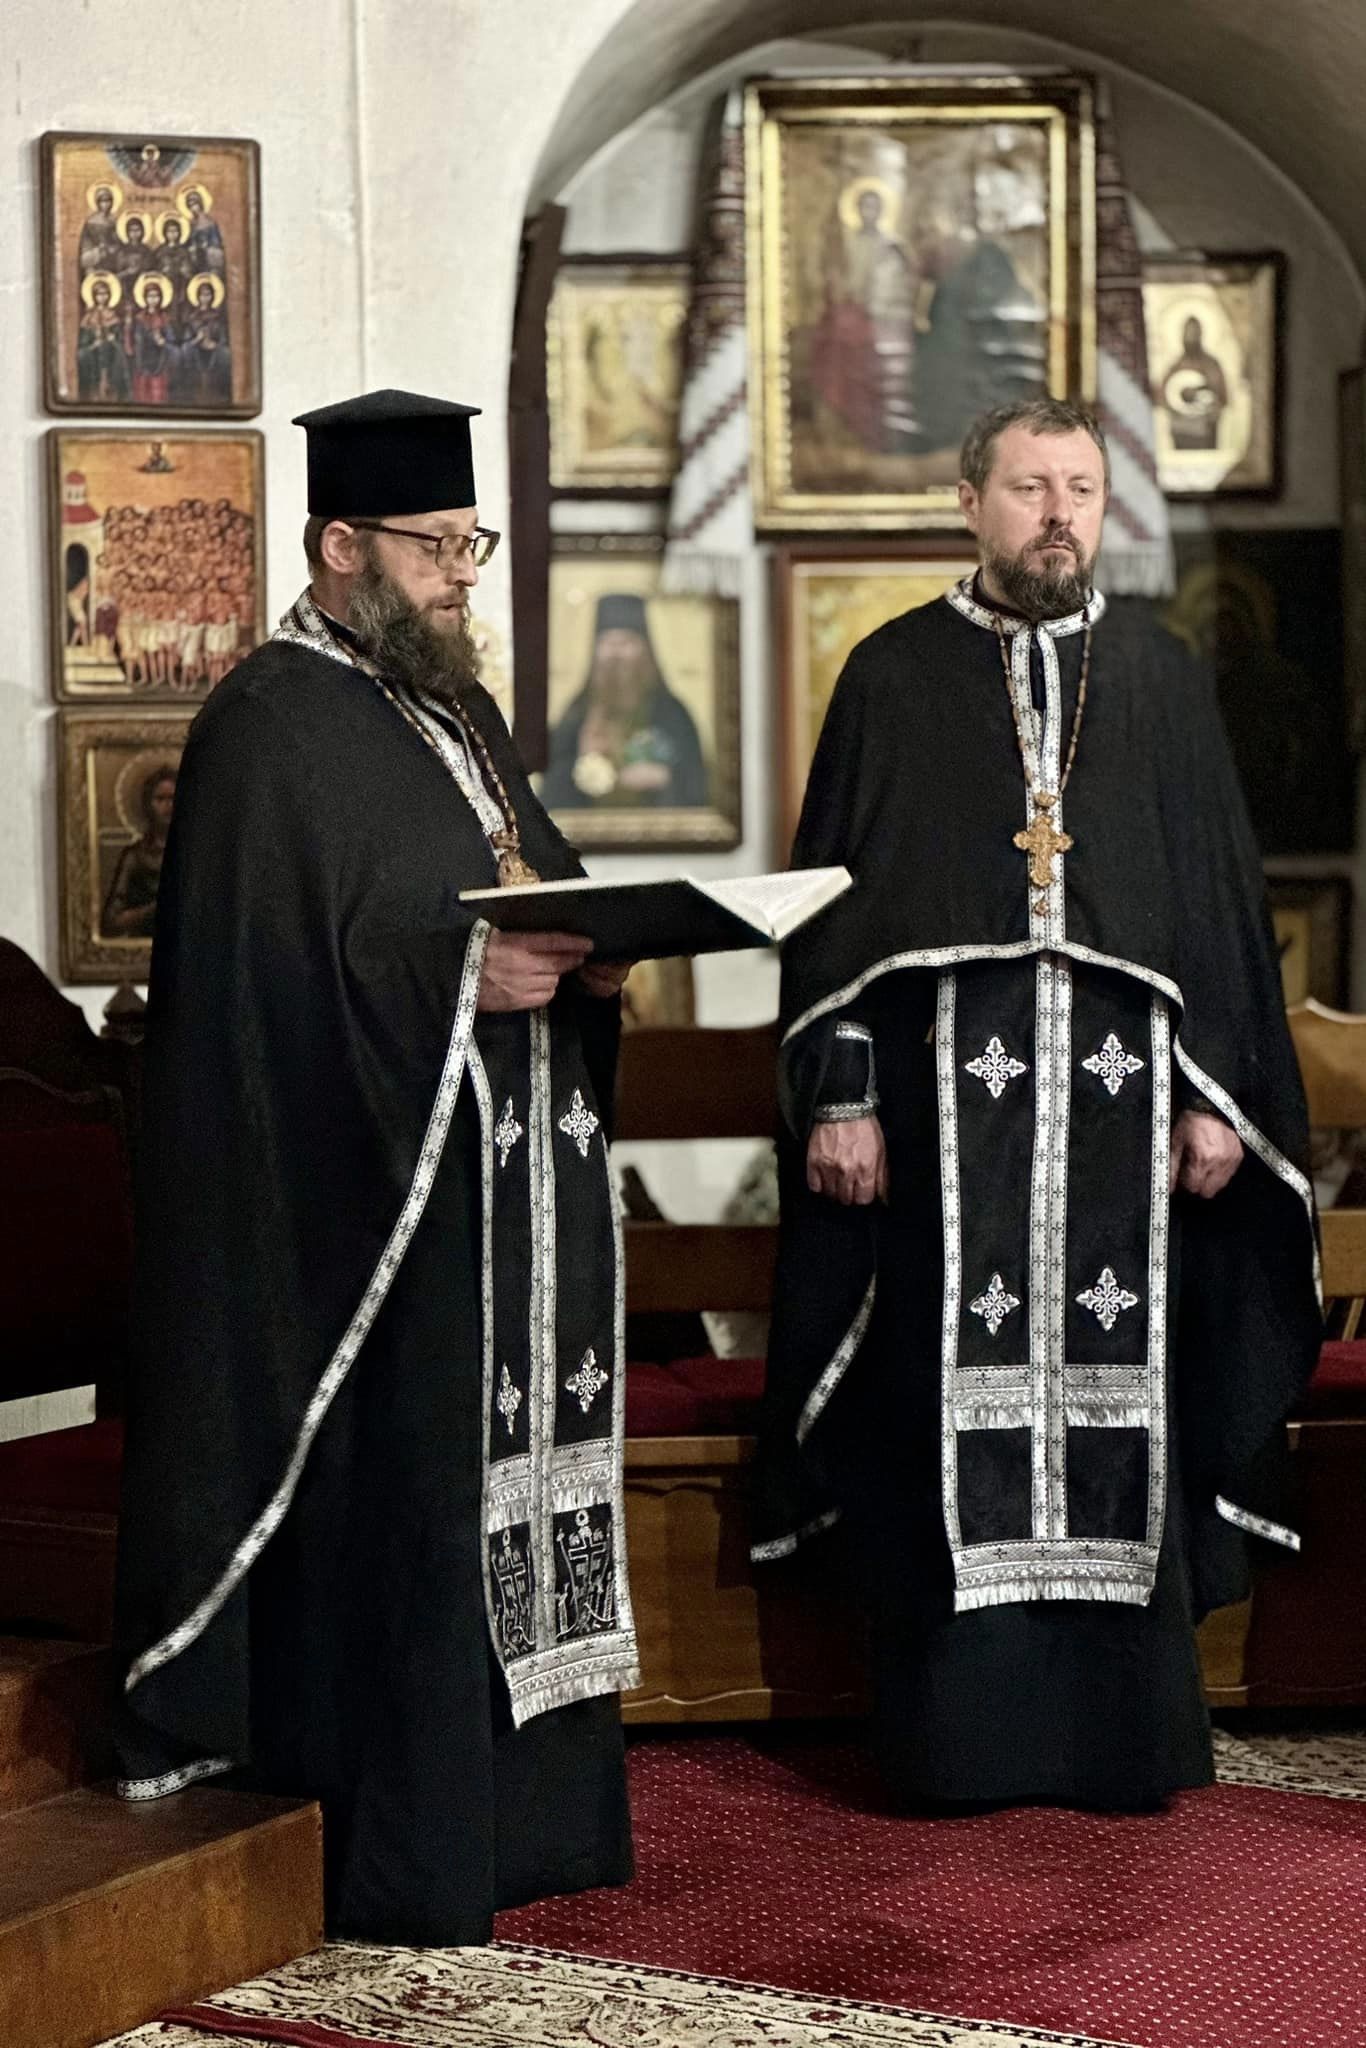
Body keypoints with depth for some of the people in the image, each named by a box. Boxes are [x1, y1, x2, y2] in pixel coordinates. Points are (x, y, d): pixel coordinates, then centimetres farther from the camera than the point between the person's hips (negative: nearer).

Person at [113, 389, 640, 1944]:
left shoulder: (456, 709, 18)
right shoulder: (271, 725, -10)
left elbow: (541, 883, 22)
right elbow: (269, 970, -18)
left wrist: (589, 951, 1)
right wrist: (458, 978, -24)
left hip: (513, 1175, 9)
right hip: (375, 1186, -9)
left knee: (508, 1484, 12)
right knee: (398, 1505, -5)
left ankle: (520, 1809, 22)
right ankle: (404, 1858, 2)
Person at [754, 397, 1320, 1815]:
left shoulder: (1161, 676, 11)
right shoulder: (892, 677, 6)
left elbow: (1222, 895, 10)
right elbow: (832, 897, 3)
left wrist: (1216, 1095, 2)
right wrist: (838, 1095, -5)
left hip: (1121, 1098, 2)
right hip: (945, 1099, -1)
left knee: (1117, 1399, 3)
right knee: (954, 1407, -1)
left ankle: (1123, 1729, 13)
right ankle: (961, 1734, 8)